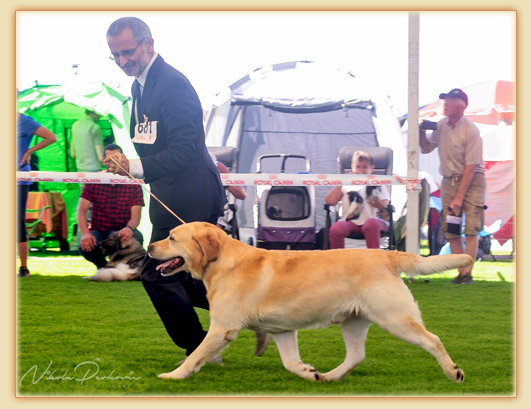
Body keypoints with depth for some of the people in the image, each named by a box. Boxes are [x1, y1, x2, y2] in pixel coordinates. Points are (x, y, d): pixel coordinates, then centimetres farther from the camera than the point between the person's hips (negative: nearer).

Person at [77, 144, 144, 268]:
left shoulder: (133, 185, -5)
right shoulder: (94, 181, -1)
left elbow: (135, 217, -13)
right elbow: (81, 210, -7)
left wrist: (129, 228, -39)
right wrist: (85, 233, -27)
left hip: (122, 231, -1)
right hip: (99, 231, 1)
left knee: (136, 237, -35)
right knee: (85, 247, -33)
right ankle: (103, 265, 6)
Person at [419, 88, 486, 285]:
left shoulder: (470, 130, -18)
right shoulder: (441, 126, 1)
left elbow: (470, 167, -18)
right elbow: (427, 149, 15)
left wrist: (459, 197, -19)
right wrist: (422, 134, -8)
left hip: (472, 180, -6)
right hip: (449, 180, 6)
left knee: (471, 227, -12)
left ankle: (468, 273, -12)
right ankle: (461, 274, 7)